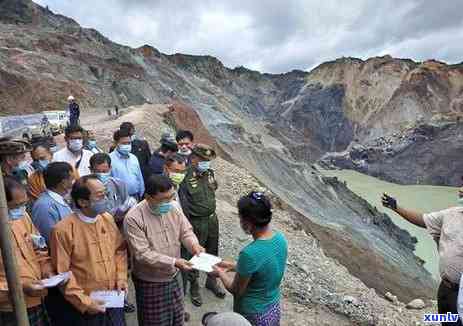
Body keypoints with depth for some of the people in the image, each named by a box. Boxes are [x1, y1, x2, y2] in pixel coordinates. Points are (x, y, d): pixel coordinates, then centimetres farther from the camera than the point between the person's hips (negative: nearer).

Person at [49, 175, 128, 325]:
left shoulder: (108, 219, -2)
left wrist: (121, 278, -2)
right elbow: (62, 273, -13)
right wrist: (84, 302, -11)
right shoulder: (63, 230, -18)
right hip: (86, 307, -4)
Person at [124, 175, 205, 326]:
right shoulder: (133, 218, -25)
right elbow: (142, 254, -27)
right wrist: (173, 262, -32)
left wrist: (194, 245, -21)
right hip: (150, 283, -5)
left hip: (174, 277, 5)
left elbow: (186, 231, 1)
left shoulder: (173, 208, -8)